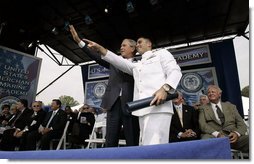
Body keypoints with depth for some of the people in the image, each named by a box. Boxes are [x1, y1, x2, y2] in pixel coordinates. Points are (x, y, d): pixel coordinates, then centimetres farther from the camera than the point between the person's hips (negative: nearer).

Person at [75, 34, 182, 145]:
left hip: (158, 107, -6)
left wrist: (165, 88, -16)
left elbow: (175, 71, 4)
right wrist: (100, 49, 4)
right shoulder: (137, 65, 31)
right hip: (143, 110, 6)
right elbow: (121, 62, 15)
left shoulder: (162, 53, 17)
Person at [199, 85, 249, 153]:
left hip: (232, 136, 2)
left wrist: (237, 133, -10)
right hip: (214, 137, -2)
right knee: (206, 140, -36)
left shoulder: (230, 106, 21)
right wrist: (217, 134, -17)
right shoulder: (204, 108, 14)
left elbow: (241, 124, 13)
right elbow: (202, 125, 0)